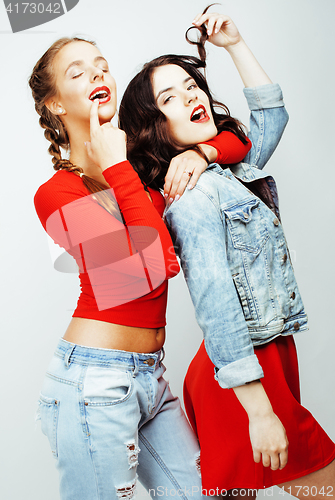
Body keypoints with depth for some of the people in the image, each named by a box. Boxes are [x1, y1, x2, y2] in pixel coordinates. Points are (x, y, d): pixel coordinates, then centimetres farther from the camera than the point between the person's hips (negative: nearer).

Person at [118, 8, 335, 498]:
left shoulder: (233, 169, 8)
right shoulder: (192, 194, -17)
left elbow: (271, 113, 25)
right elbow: (215, 306, -23)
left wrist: (236, 45, 15)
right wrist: (259, 412, -23)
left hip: (268, 354, 8)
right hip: (245, 375, -8)